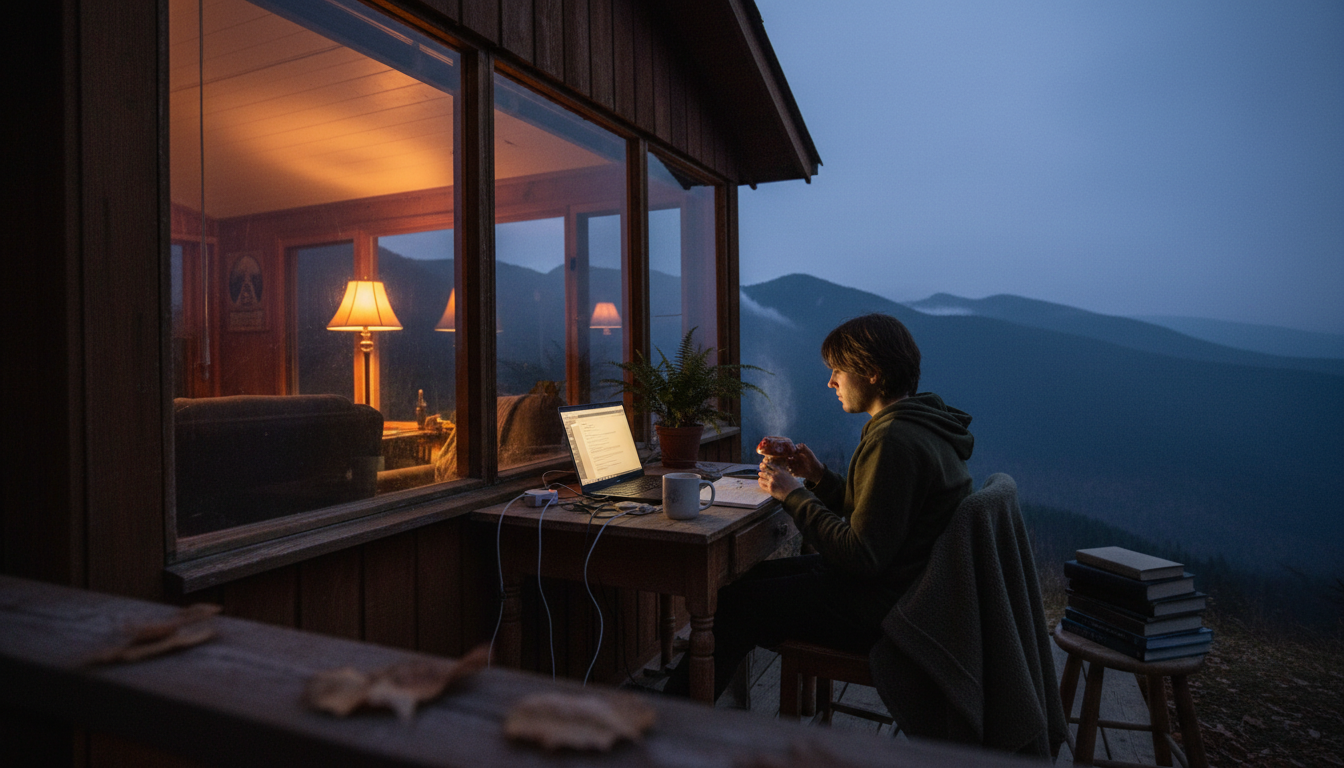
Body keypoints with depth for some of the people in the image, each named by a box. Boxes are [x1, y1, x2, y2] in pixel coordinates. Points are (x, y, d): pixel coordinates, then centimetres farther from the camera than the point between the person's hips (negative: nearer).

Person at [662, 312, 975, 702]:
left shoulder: (895, 442, -26)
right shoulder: (919, 426, 8)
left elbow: (863, 556, -26)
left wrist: (795, 496, -18)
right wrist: (820, 478, 3)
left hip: (879, 608, -11)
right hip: (898, 583, 11)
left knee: (734, 604, -5)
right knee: (751, 576, 15)